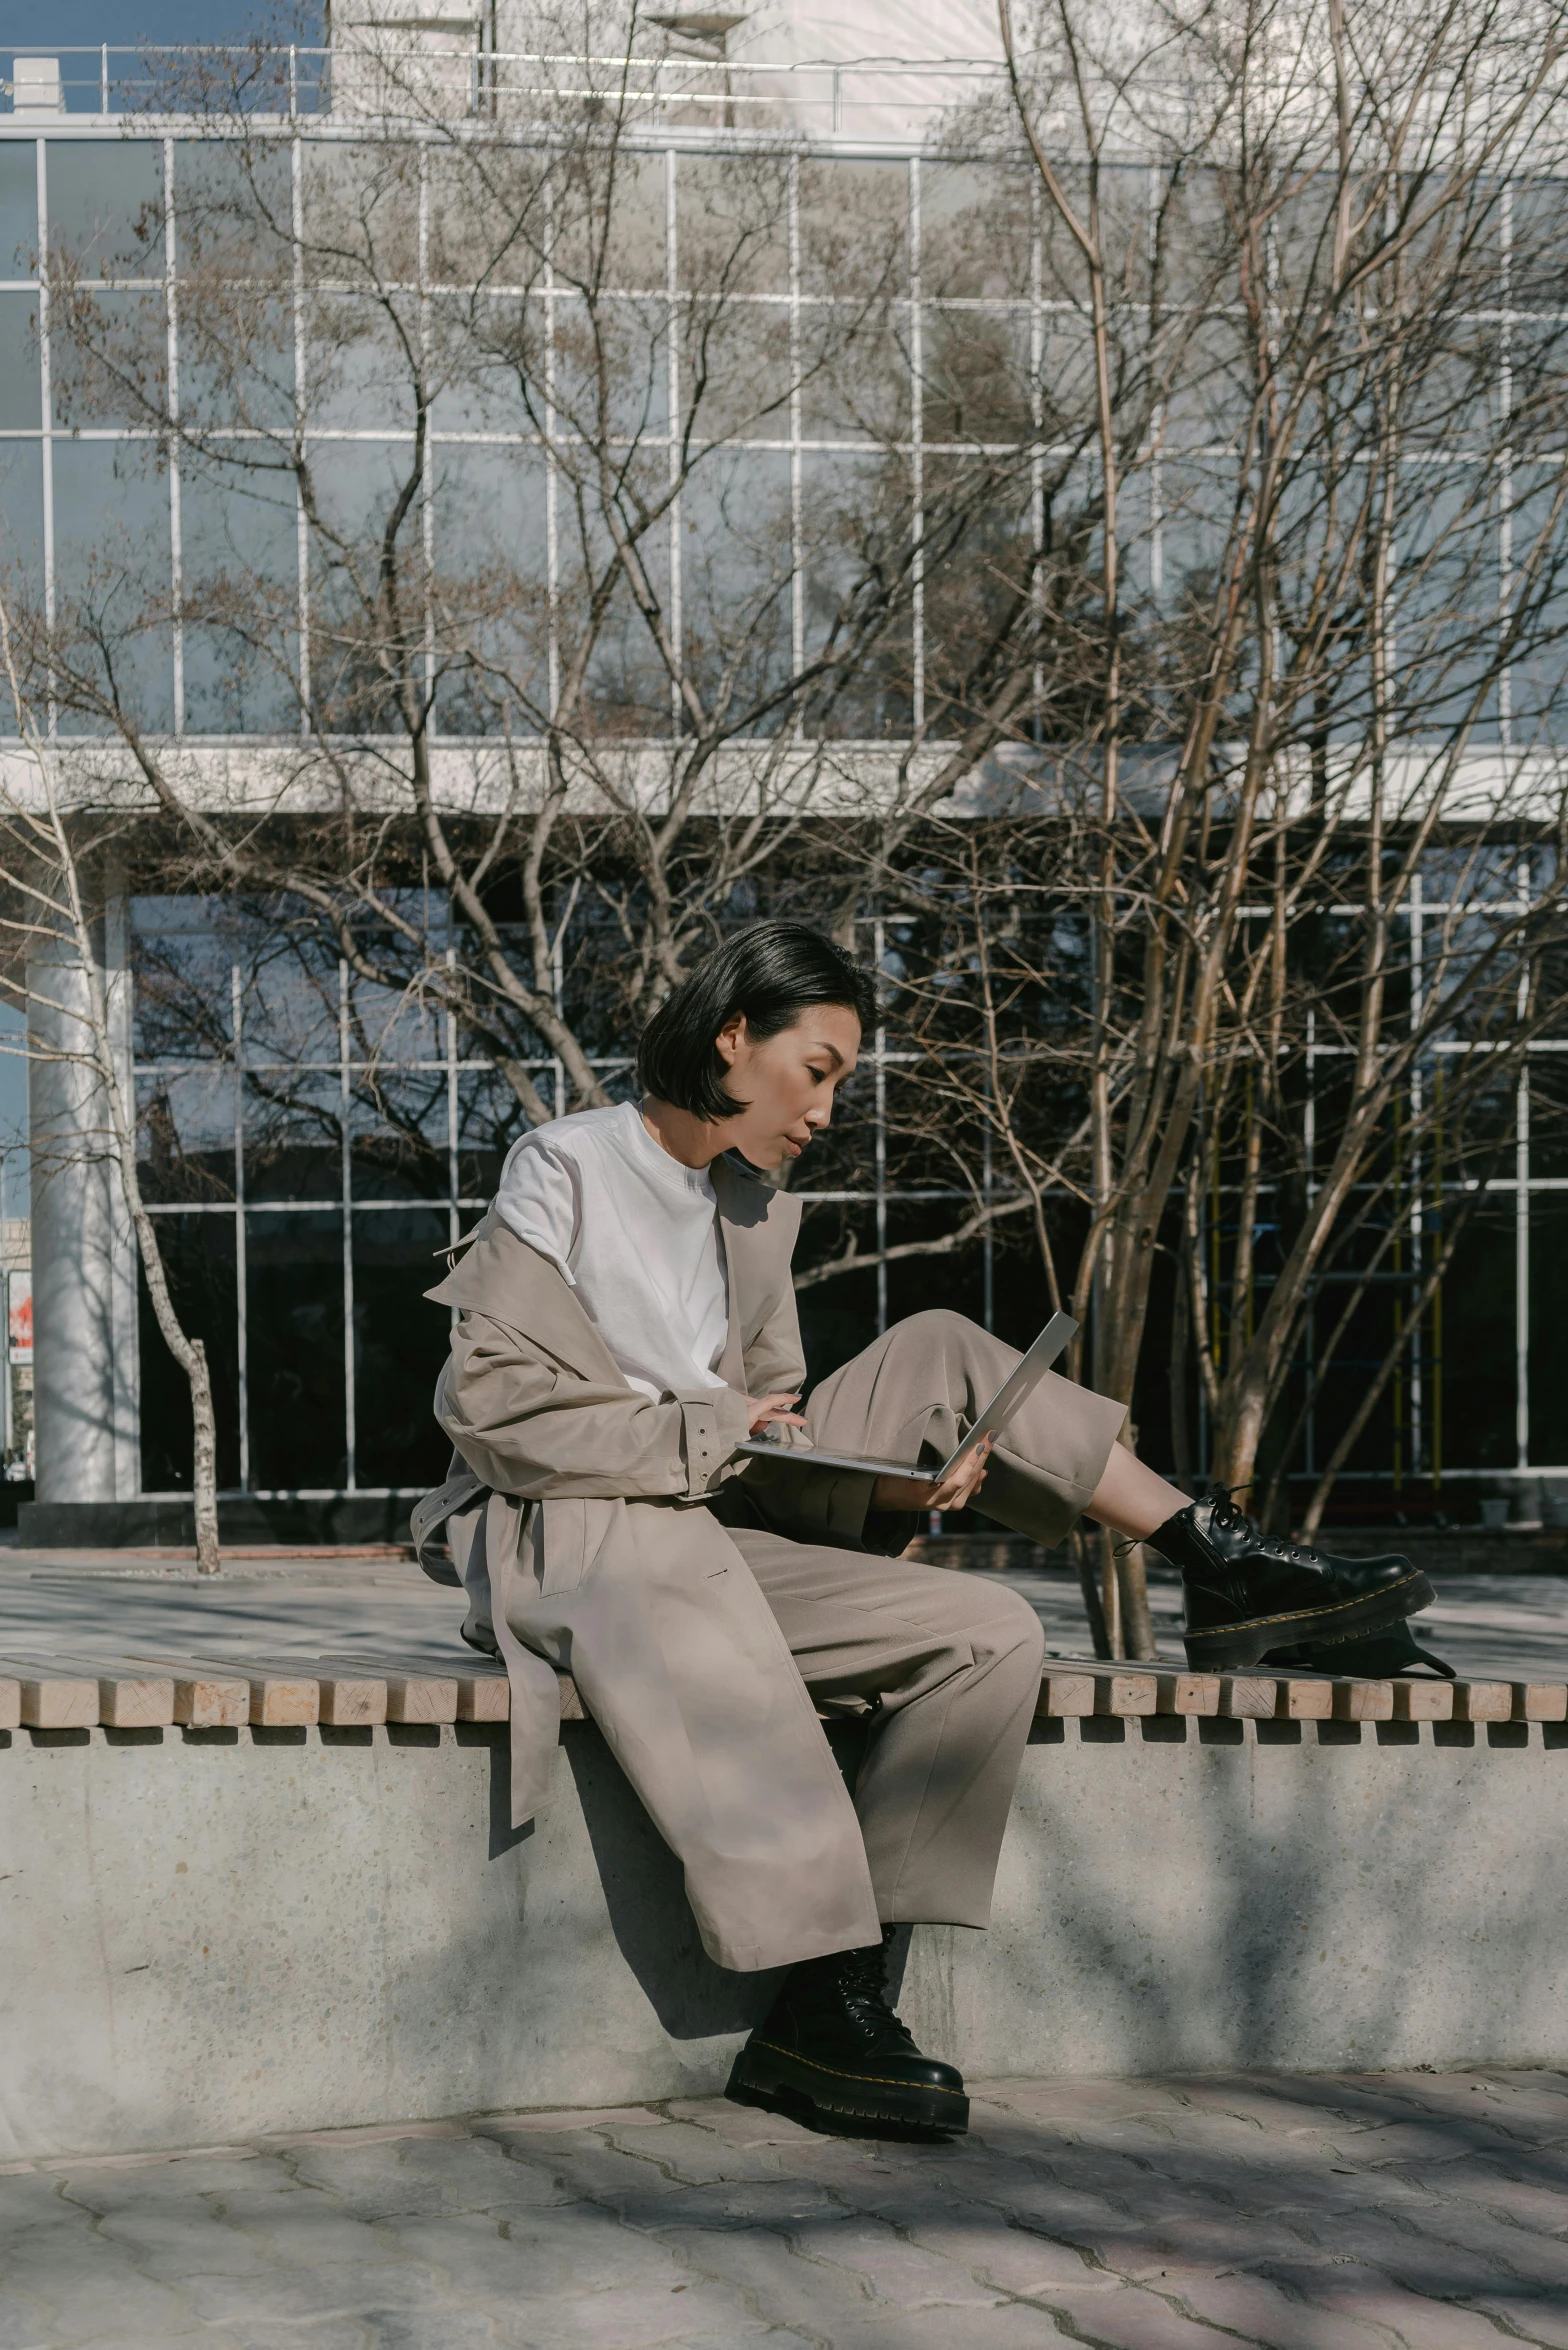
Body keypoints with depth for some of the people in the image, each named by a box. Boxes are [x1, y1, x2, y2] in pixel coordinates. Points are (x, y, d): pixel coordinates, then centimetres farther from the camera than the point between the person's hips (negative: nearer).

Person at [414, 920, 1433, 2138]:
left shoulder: (757, 1213, 18)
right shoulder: (566, 1171, -4)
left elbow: (768, 1444, 15)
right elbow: (490, 1408, -12)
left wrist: (886, 1479, -7)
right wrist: (701, 1435, -15)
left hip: (717, 1536, 7)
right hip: (560, 1542, -7)